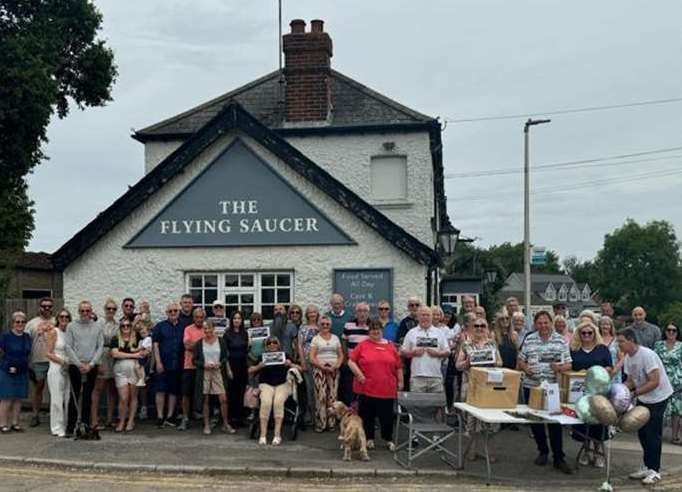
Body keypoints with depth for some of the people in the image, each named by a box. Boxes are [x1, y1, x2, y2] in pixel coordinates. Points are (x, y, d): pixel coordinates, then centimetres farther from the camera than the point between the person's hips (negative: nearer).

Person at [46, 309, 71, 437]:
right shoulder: (53, 332, -2)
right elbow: (49, 354, -6)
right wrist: (63, 362, -13)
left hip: (67, 370, 5)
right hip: (56, 369, -5)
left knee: (67, 399, 5)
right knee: (57, 399, -3)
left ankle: (64, 426, 13)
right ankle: (57, 428, 3)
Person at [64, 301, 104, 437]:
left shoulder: (98, 326, 7)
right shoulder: (71, 326, 3)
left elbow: (101, 347, 2)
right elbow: (68, 347, -1)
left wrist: (91, 364, -8)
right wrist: (79, 364, -9)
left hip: (91, 367, 1)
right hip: (75, 366, -1)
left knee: (88, 397, 5)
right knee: (74, 396, 1)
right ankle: (70, 427, 5)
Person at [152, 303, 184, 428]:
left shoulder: (183, 328, 11)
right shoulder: (160, 326, 3)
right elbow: (155, 344, -1)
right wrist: (158, 362, -10)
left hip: (178, 365, 3)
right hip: (163, 364, -3)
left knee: (174, 391, 6)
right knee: (161, 390, -4)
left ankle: (169, 417, 13)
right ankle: (160, 417, 0)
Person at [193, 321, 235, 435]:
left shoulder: (221, 341, 4)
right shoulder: (199, 343, 3)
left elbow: (226, 357, 8)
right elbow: (194, 360, 4)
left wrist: (220, 363, -11)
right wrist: (204, 364, -13)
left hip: (218, 372, 0)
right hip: (204, 373, 0)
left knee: (223, 399, -5)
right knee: (205, 400, 4)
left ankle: (226, 424, 7)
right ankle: (206, 425, 14)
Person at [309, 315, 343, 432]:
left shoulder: (335, 338, 14)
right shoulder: (315, 339, 5)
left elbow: (341, 355, 13)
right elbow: (312, 358, -3)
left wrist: (337, 365, -6)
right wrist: (324, 367, -13)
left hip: (334, 370, 3)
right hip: (319, 369, -3)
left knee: (332, 396, -1)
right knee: (321, 396, -9)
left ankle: (331, 423, 5)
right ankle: (320, 424, -5)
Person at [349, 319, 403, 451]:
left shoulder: (390, 346, 8)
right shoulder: (362, 345, 2)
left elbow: (398, 366, 12)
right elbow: (351, 361, 0)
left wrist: (400, 381, 9)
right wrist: (359, 374, -11)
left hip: (387, 389, 1)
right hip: (367, 388, -1)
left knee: (387, 415, 7)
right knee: (367, 415, 7)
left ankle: (388, 439, 21)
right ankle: (369, 439, 20)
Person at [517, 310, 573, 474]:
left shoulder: (560, 340, 1)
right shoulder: (529, 340, 5)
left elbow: (568, 364, 2)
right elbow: (520, 360, 11)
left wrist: (560, 368, -18)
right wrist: (525, 368, -10)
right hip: (531, 386, 2)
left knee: (555, 421, -3)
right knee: (535, 420, 10)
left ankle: (558, 458, 5)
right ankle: (542, 451, 28)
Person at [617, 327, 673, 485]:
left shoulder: (647, 355, -26)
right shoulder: (627, 358, -1)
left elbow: (654, 382, -28)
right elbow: (631, 381, 5)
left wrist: (634, 393, -30)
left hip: (658, 397, -8)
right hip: (643, 399, 8)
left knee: (653, 434, -4)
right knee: (642, 432, 11)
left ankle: (655, 470, 6)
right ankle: (647, 467, 22)